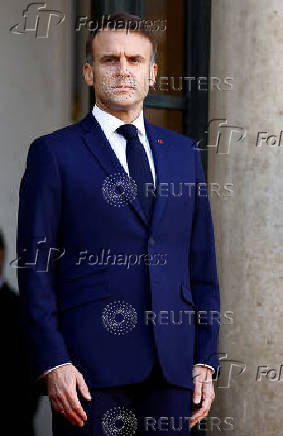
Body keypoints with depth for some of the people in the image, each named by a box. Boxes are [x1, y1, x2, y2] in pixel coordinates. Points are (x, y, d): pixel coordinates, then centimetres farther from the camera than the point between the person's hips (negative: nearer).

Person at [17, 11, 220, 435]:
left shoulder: (184, 153, 14)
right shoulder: (54, 153, 2)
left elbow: (202, 264, 14)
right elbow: (35, 268, -2)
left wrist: (205, 361, 7)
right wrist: (52, 363, -11)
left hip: (172, 368, 4)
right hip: (91, 368, -3)